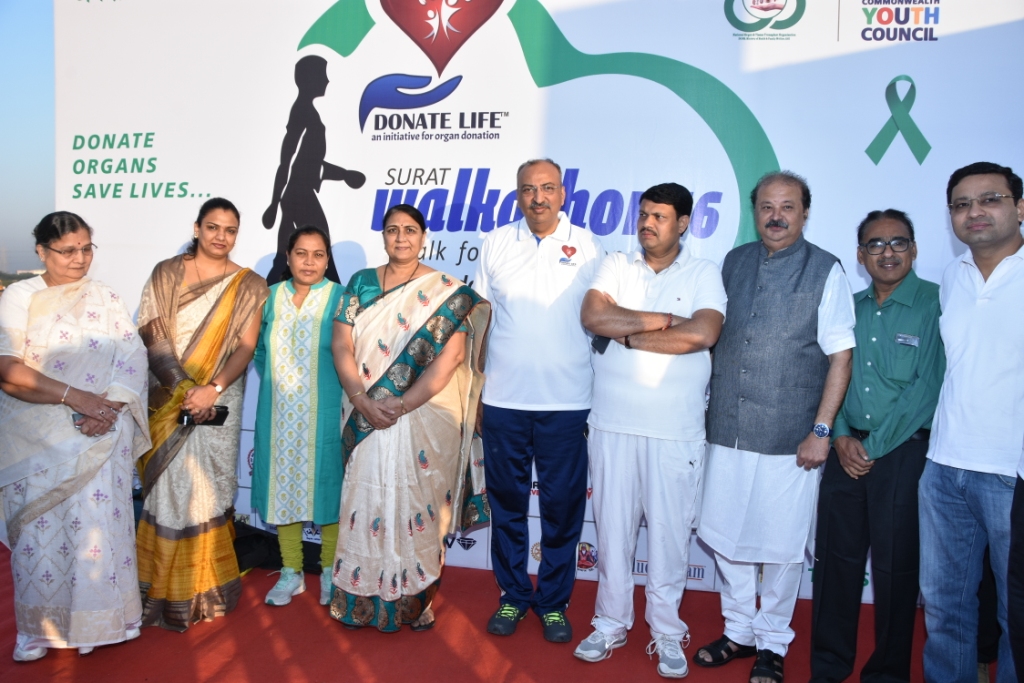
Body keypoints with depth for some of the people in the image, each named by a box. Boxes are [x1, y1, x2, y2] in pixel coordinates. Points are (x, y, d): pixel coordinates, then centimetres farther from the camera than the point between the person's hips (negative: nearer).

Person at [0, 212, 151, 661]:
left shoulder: (105, 299, 7)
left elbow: (133, 358, -1)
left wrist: (110, 406, -17)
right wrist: (75, 396, -18)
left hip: (99, 439, 1)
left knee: (98, 527, 3)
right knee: (39, 532, 7)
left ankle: (95, 622, 20)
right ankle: (39, 628, 24)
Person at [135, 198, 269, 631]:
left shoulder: (249, 286, 4)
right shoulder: (166, 274, 5)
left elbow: (246, 346, -3)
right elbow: (151, 333, -2)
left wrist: (211, 389, -17)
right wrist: (183, 389, -12)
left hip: (218, 400, 0)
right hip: (168, 398, 0)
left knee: (206, 489, 4)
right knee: (167, 488, 3)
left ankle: (203, 589, 18)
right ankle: (165, 589, 16)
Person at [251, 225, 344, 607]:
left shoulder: (340, 298, -4)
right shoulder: (271, 296, 7)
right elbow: (260, 350, 14)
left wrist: (335, 392, -8)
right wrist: (272, 383, 5)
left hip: (324, 414, -3)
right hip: (279, 415, 4)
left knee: (324, 483, 4)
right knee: (283, 484, 10)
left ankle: (329, 571, 22)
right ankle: (291, 572, 25)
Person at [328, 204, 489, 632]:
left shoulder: (446, 291, -2)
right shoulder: (360, 284, 8)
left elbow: (451, 355, -11)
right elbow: (341, 345, 1)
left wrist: (401, 405, -18)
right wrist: (363, 401, -13)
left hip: (424, 418, -3)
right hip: (365, 416, 3)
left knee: (415, 505, 3)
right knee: (364, 502, 7)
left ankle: (415, 601, 19)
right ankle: (362, 600, 22)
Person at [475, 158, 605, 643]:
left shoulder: (587, 247, 2)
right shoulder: (496, 244, 6)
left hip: (566, 402, -1)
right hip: (503, 400, 2)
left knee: (562, 505, 8)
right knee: (506, 501, 12)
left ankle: (554, 600, 25)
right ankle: (513, 594, 29)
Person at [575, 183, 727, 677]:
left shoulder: (704, 274, 1)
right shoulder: (615, 265, 7)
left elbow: (704, 334, -16)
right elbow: (593, 316, -10)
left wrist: (628, 335, -11)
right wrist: (665, 320, -12)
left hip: (675, 428, -2)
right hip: (612, 422, 2)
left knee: (669, 529, 6)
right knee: (612, 525, 10)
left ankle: (666, 631, 23)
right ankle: (611, 623, 27)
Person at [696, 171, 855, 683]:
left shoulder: (825, 271, -3)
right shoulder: (734, 263, 9)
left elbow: (840, 356, -6)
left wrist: (821, 430, -11)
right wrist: (710, 405, 11)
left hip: (787, 439, -4)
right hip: (726, 429, 4)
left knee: (781, 547, 7)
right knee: (725, 536, 13)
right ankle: (739, 631, 32)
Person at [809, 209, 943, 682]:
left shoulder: (936, 305, -6)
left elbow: (928, 386, -13)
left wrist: (875, 447, -12)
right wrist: (841, 436, -5)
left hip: (904, 453, -4)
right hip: (847, 451, 5)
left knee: (894, 567, 5)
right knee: (835, 558, 9)